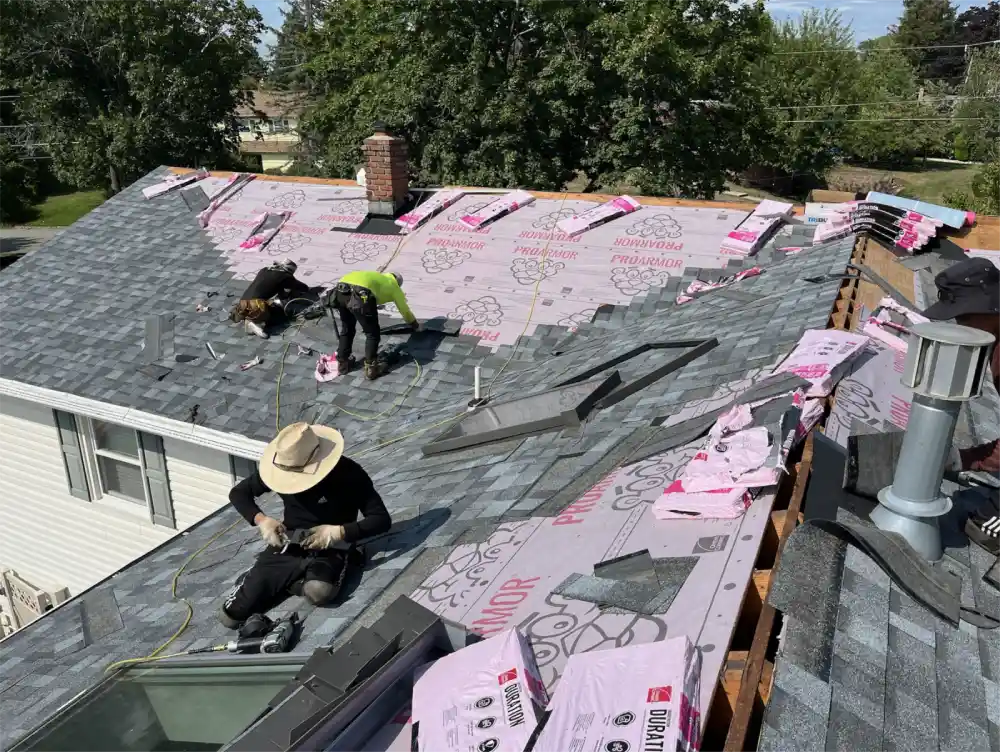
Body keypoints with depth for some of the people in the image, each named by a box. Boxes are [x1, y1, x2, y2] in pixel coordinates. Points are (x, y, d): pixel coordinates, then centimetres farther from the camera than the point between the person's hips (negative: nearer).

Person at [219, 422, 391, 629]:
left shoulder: (348, 474, -18)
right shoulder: (280, 468, -7)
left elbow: (382, 519, -16)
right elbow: (238, 493, 7)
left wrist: (338, 532, -28)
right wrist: (261, 520, -11)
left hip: (330, 549, -2)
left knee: (318, 592, -38)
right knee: (230, 617, -8)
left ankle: (281, 580, -5)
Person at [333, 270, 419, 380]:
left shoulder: (375, 276, 43)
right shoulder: (393, 285, 29)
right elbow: (404, 310, 40)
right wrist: (415, 325, 57)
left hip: (340, 291, 6)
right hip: (360, 294, -6)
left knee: (346, 330, 27)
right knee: (372, 334, 13)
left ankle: (342, 363, 37)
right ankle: (371, 369, 17)